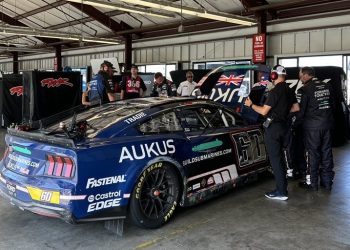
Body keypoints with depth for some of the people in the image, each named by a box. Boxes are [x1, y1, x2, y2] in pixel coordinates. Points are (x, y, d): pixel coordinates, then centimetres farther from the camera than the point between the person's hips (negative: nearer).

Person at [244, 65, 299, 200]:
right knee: (279, 157, 18)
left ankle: (281, 192, -1)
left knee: (275, 159, -5)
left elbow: (263, 111, -16)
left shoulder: (275, 92, -17)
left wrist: (251, 105, -2)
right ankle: (282, 186, 26)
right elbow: (296, 108, 16)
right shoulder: (289, 91, 9)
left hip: (273, 127, -9)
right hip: (283, 126, 9)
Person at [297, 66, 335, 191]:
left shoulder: (306, 89, -13)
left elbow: (301, 110, -10)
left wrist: (297, 121, 6)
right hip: (328, 124, 5)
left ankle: (312, 182, 11)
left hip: (312, 126, -5)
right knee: (327, 152, 12)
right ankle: (327, 181, 22)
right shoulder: (327, 86, 5)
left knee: (313, 153, 4)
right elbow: (332, 105, 11)